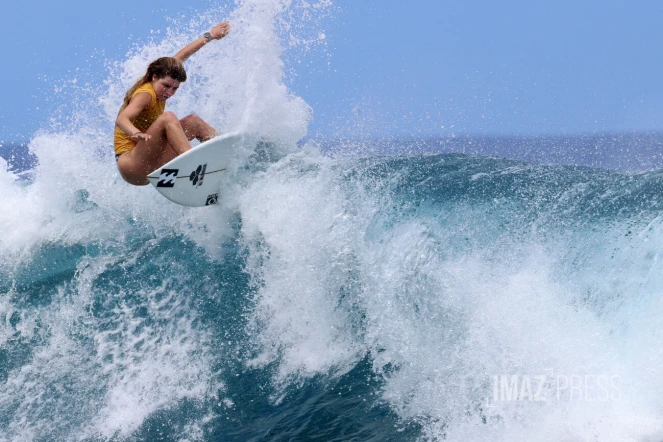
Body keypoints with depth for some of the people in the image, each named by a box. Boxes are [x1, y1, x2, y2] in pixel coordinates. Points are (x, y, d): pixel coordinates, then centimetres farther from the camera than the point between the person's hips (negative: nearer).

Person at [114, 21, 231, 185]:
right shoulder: (145, 95, -20)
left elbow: (181, 56, 21)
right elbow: (121, 120, -38)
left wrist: (210, 36, 31)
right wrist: (137, 134, -60)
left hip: (151, 165, 10)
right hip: (130, 165, -10)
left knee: (193, 121, 7)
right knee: (167, 118, -29)